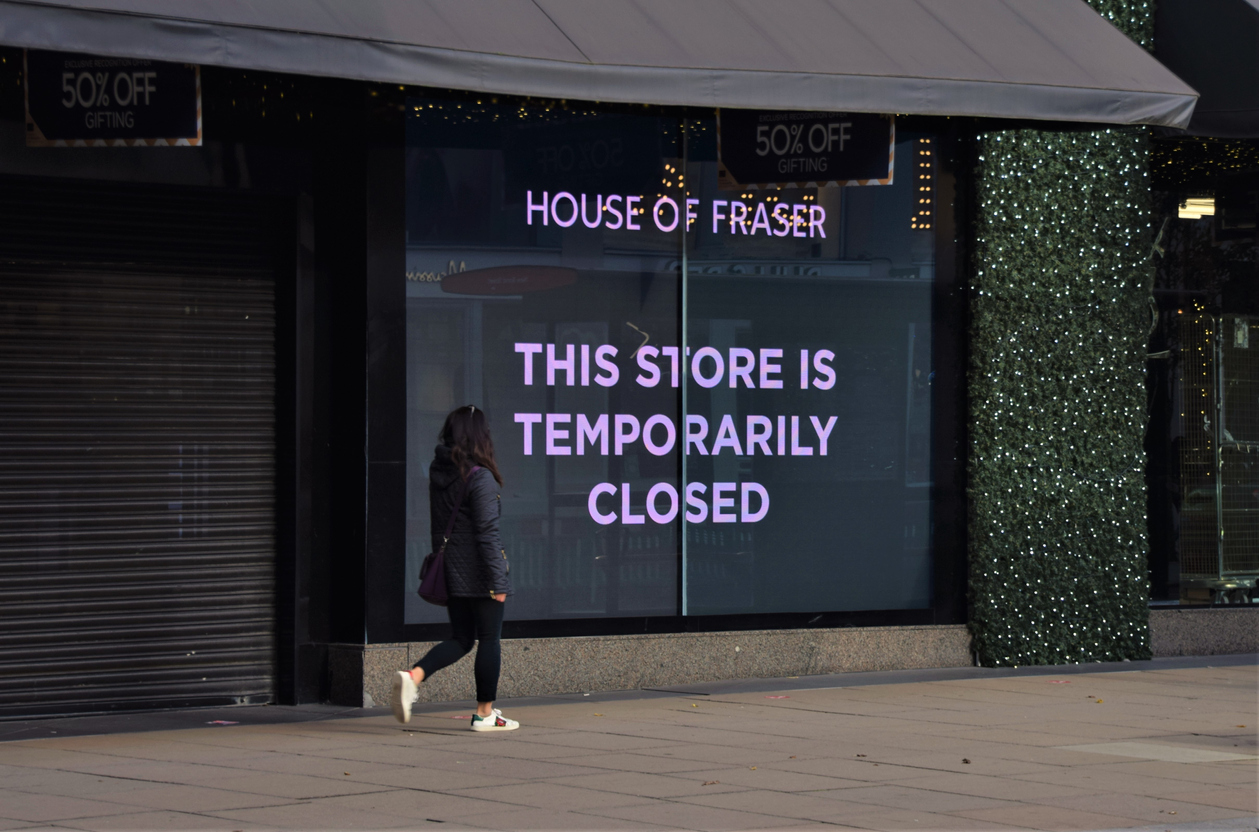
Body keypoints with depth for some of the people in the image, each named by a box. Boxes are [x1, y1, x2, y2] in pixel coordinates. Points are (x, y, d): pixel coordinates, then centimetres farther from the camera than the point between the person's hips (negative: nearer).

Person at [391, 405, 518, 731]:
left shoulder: (438, 473, 5)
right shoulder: (480, 478, -16)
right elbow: (487, 533, -17)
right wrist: (498, 581, -15)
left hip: (452, 573, 7)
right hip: (479, 575, -7)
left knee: (461, 639, 14)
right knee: (489, 640, 5)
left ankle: (412, 676, -9)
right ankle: (485, 714, 11)